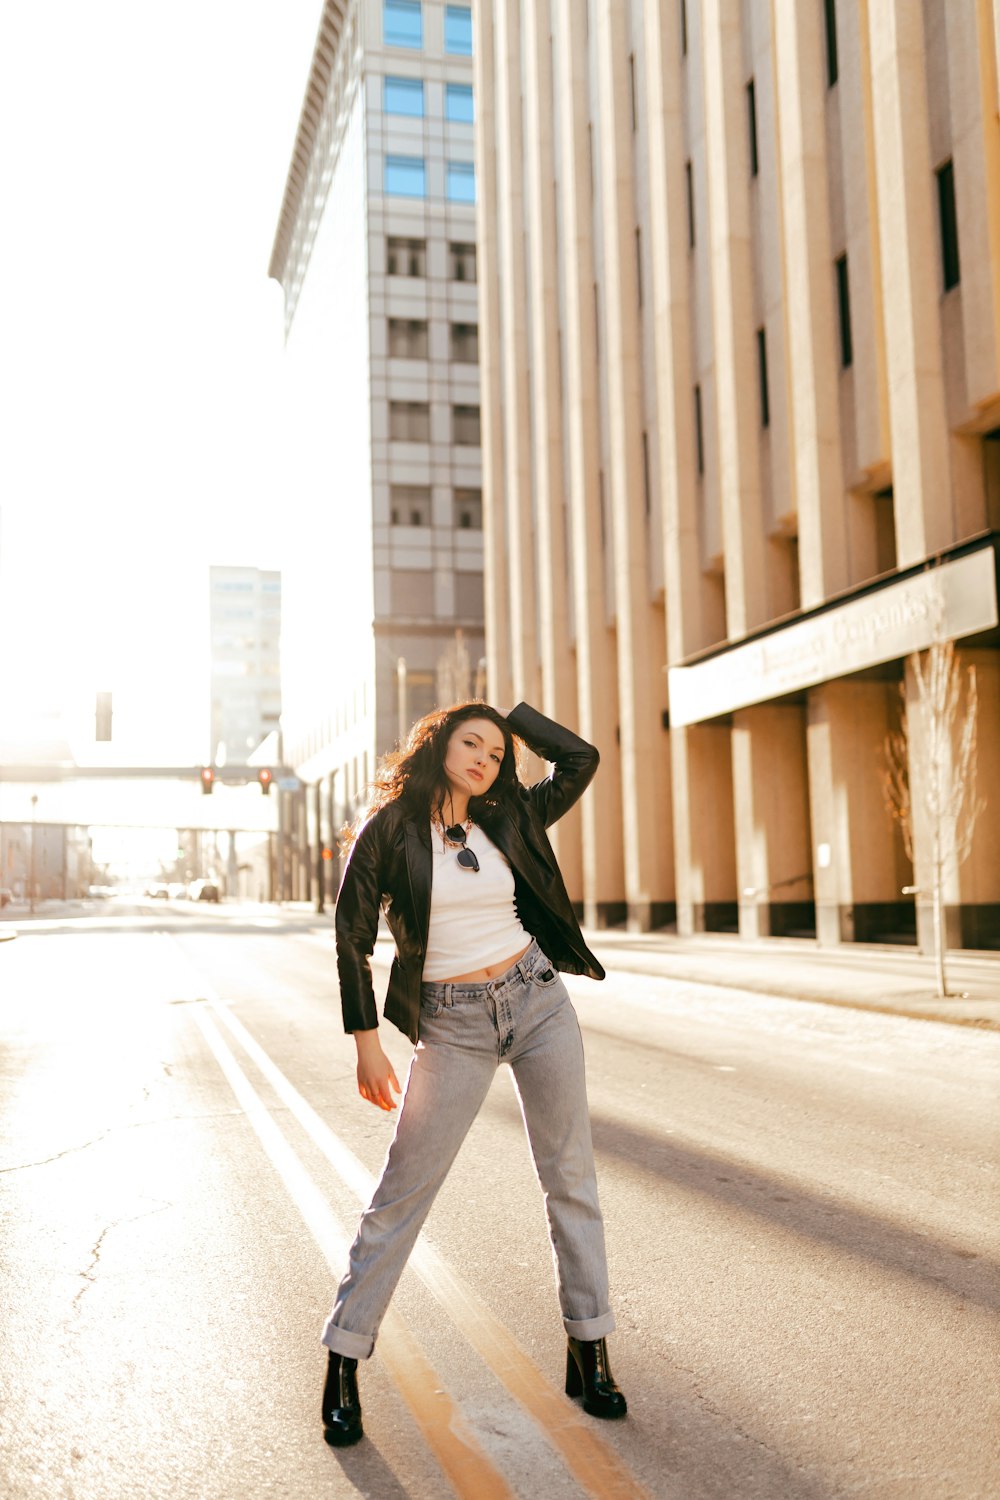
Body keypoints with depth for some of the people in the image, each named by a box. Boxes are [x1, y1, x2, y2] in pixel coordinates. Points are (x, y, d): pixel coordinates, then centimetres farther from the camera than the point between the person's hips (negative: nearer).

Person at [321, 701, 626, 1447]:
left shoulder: (508, 820, 5)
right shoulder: (391, 830, -4)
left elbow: (582, 758, 9)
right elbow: (353, 937, -4)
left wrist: (510, 713, 8)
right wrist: (367, 1043, -8)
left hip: (538, 1000, 4)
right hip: (453, 1024, -3)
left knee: (571, 1175, 6)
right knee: (404, 1190, -1)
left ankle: (589, 1349, 19)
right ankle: (345, 1359, 12)